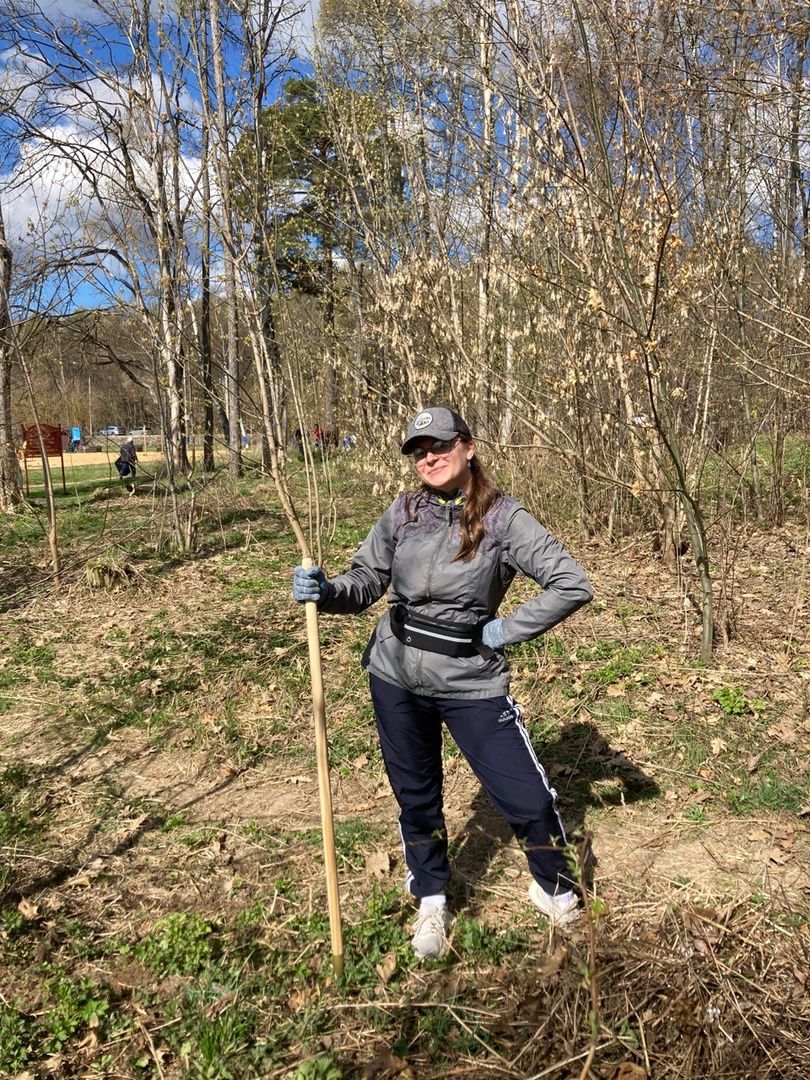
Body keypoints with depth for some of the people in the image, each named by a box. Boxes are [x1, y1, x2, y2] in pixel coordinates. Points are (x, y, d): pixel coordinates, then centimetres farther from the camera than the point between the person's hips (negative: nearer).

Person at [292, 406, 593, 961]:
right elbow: (365, 582, 3)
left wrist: (508, 630, -13)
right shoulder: (402, 513, -1)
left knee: (527, 797, 0)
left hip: (472, 682, -3)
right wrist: (325, 590, -17)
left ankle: (555, 889, 32)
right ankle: (432, 904, 41)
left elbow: (573, 585, -14)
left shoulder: (503, 516, -12)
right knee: (416, 797, 16)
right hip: (397, 677, 3)